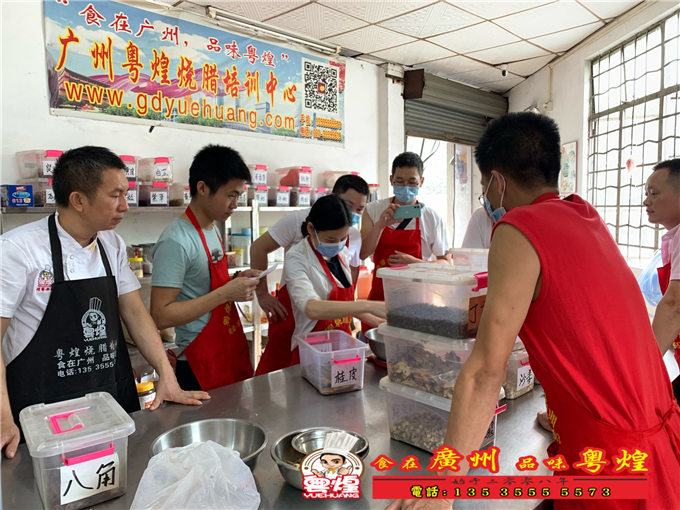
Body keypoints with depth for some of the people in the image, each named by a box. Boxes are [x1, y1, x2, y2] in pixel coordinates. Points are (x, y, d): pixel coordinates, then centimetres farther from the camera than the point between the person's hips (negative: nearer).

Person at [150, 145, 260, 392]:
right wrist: (225, 293, -26)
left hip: (232, 356, 9)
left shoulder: (212, 230, 8)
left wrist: (236, 282, 0)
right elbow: (161, 316, -23)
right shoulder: (176, 241, -20)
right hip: (203, 366, -9)